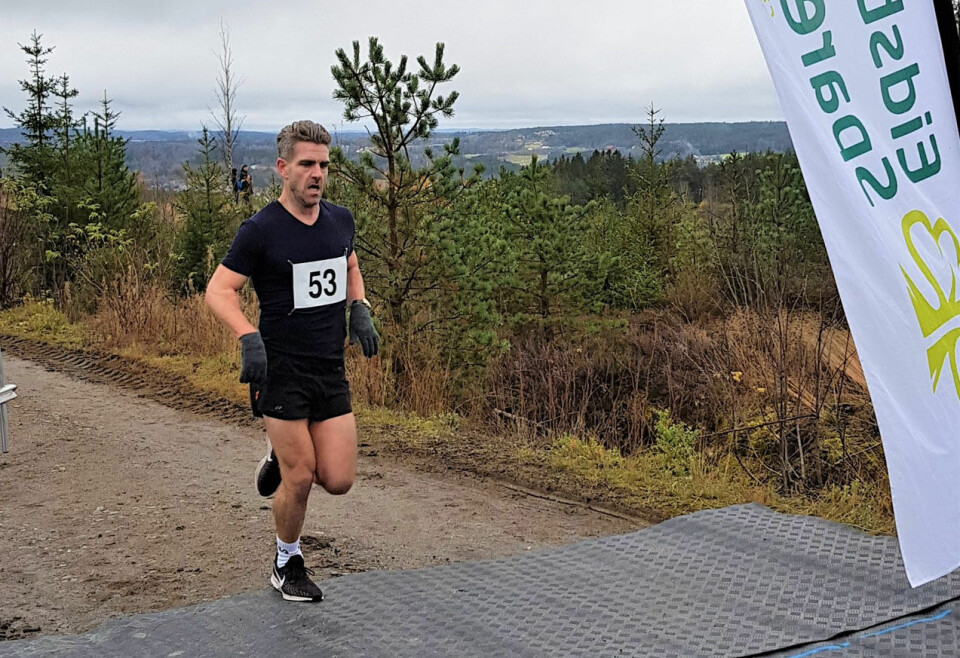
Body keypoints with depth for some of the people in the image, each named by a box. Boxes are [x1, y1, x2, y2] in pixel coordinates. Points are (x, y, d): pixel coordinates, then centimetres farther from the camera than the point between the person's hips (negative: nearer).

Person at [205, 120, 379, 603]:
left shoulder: (340, 220, 5)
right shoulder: (260, 230, -11)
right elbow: (218, 290, -10)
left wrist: (359, 309, 6)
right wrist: (248, 337, -26)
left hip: (331, 369, 5)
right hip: (281, 369, -5)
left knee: (338, 480, 2)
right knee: (299, 480, -2)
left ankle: (283, 455, 33)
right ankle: (288, 565, 24)